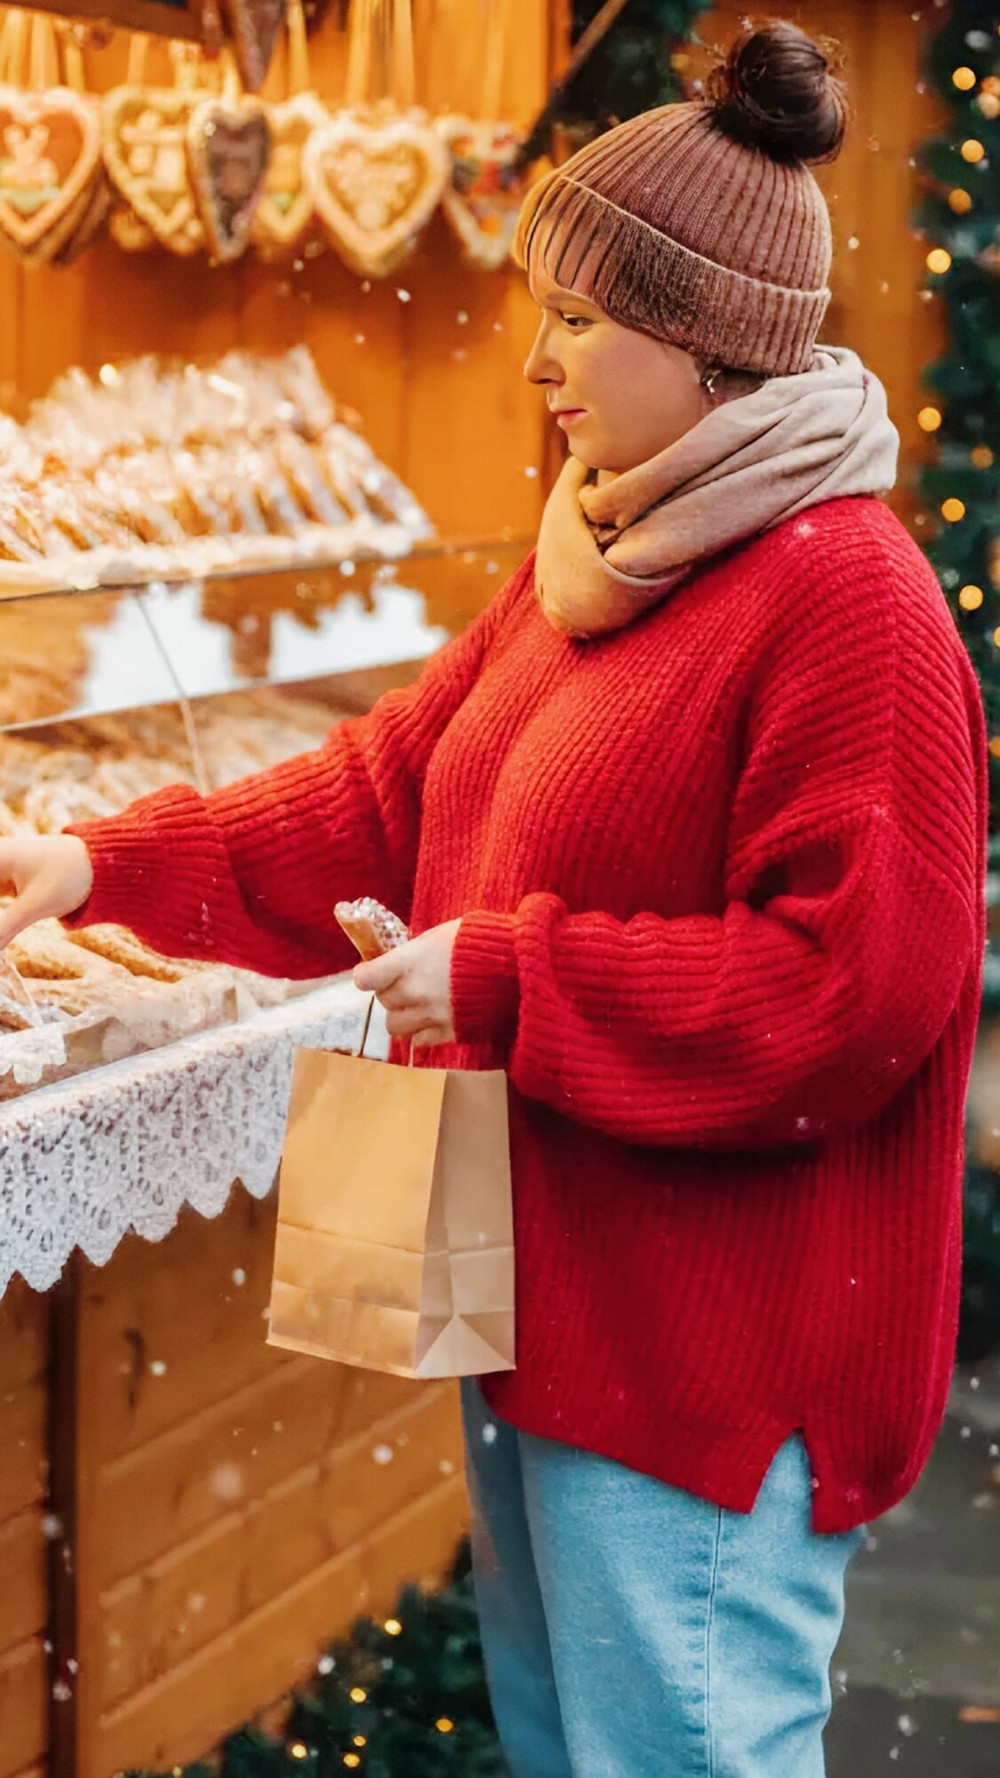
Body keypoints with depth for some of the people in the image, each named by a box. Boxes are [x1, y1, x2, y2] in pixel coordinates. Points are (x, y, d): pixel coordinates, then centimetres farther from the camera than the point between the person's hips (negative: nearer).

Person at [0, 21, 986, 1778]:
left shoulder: (847, 597, -21)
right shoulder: (594, 555, 9)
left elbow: (858, 986, -25)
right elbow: (390, 791, 12)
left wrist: (510, 983, -21)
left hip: (709, 1361, -9)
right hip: (547, 1300, 10)